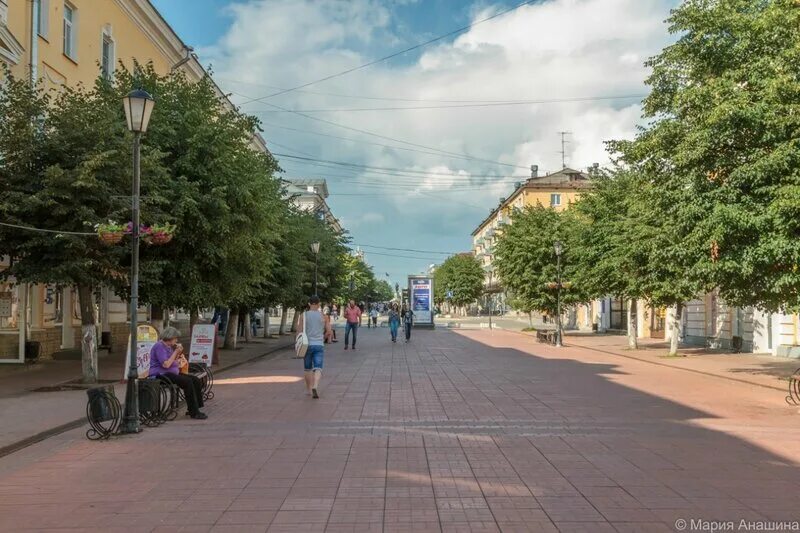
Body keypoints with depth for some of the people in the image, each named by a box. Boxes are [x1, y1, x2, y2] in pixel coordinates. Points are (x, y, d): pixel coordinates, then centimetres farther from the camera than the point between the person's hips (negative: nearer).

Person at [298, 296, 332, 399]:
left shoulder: (303, 315, -1)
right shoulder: (324, 316, 1)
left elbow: (300, 331, -5)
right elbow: (328, 332, 2)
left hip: (307, 345, 1)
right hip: (319, 345, -1)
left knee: (308, 369, 18)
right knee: (318, 369, -6)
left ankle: (308, 389, 28)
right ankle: (315, 387, -29)